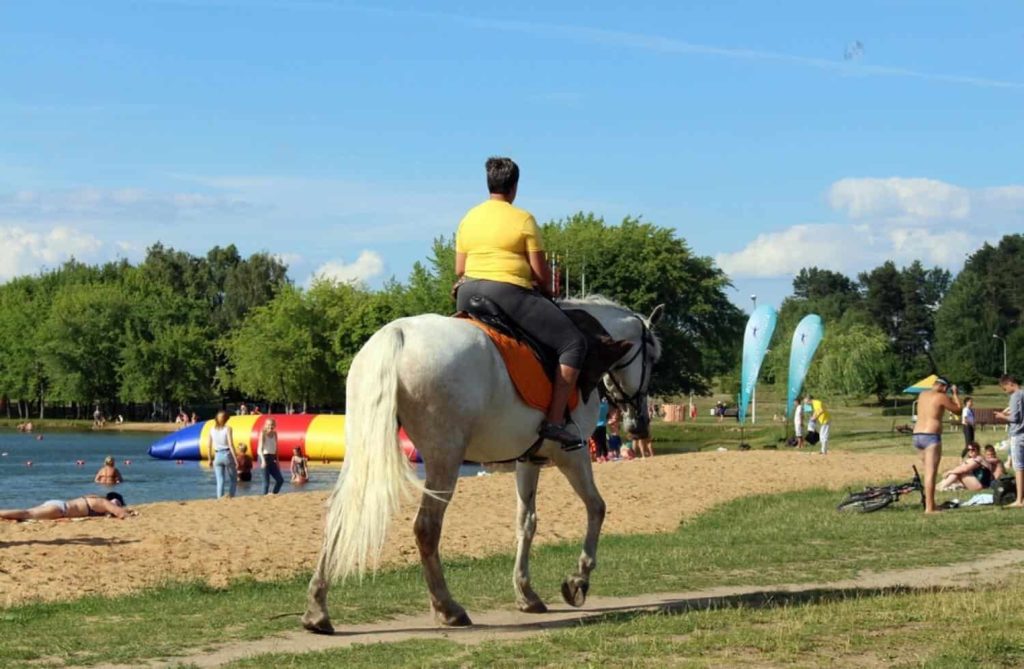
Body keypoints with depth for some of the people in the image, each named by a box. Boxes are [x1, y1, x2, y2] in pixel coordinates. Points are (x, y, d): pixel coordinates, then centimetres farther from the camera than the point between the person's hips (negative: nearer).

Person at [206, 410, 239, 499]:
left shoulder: (212, 429, 5)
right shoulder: (227, 428, -8)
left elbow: (208, 446, 6)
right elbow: (230, 445, -13)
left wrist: (210, 459, 16)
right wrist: (236, 459, -10)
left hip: (217, 456, 3)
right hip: (227, 455, -3)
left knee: (220, 481, 5)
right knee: (233, 480, 10)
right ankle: (230, 498, -3)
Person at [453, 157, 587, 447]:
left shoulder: (468, 219, 14)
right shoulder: (523, 219, -3)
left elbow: (459, 270, 14)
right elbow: (540, 272, -4)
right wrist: (547, 293, 16)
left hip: (468, 296, 7)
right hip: (510, 294, -7)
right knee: (573, 342, -4)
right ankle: (554, 420, -14)